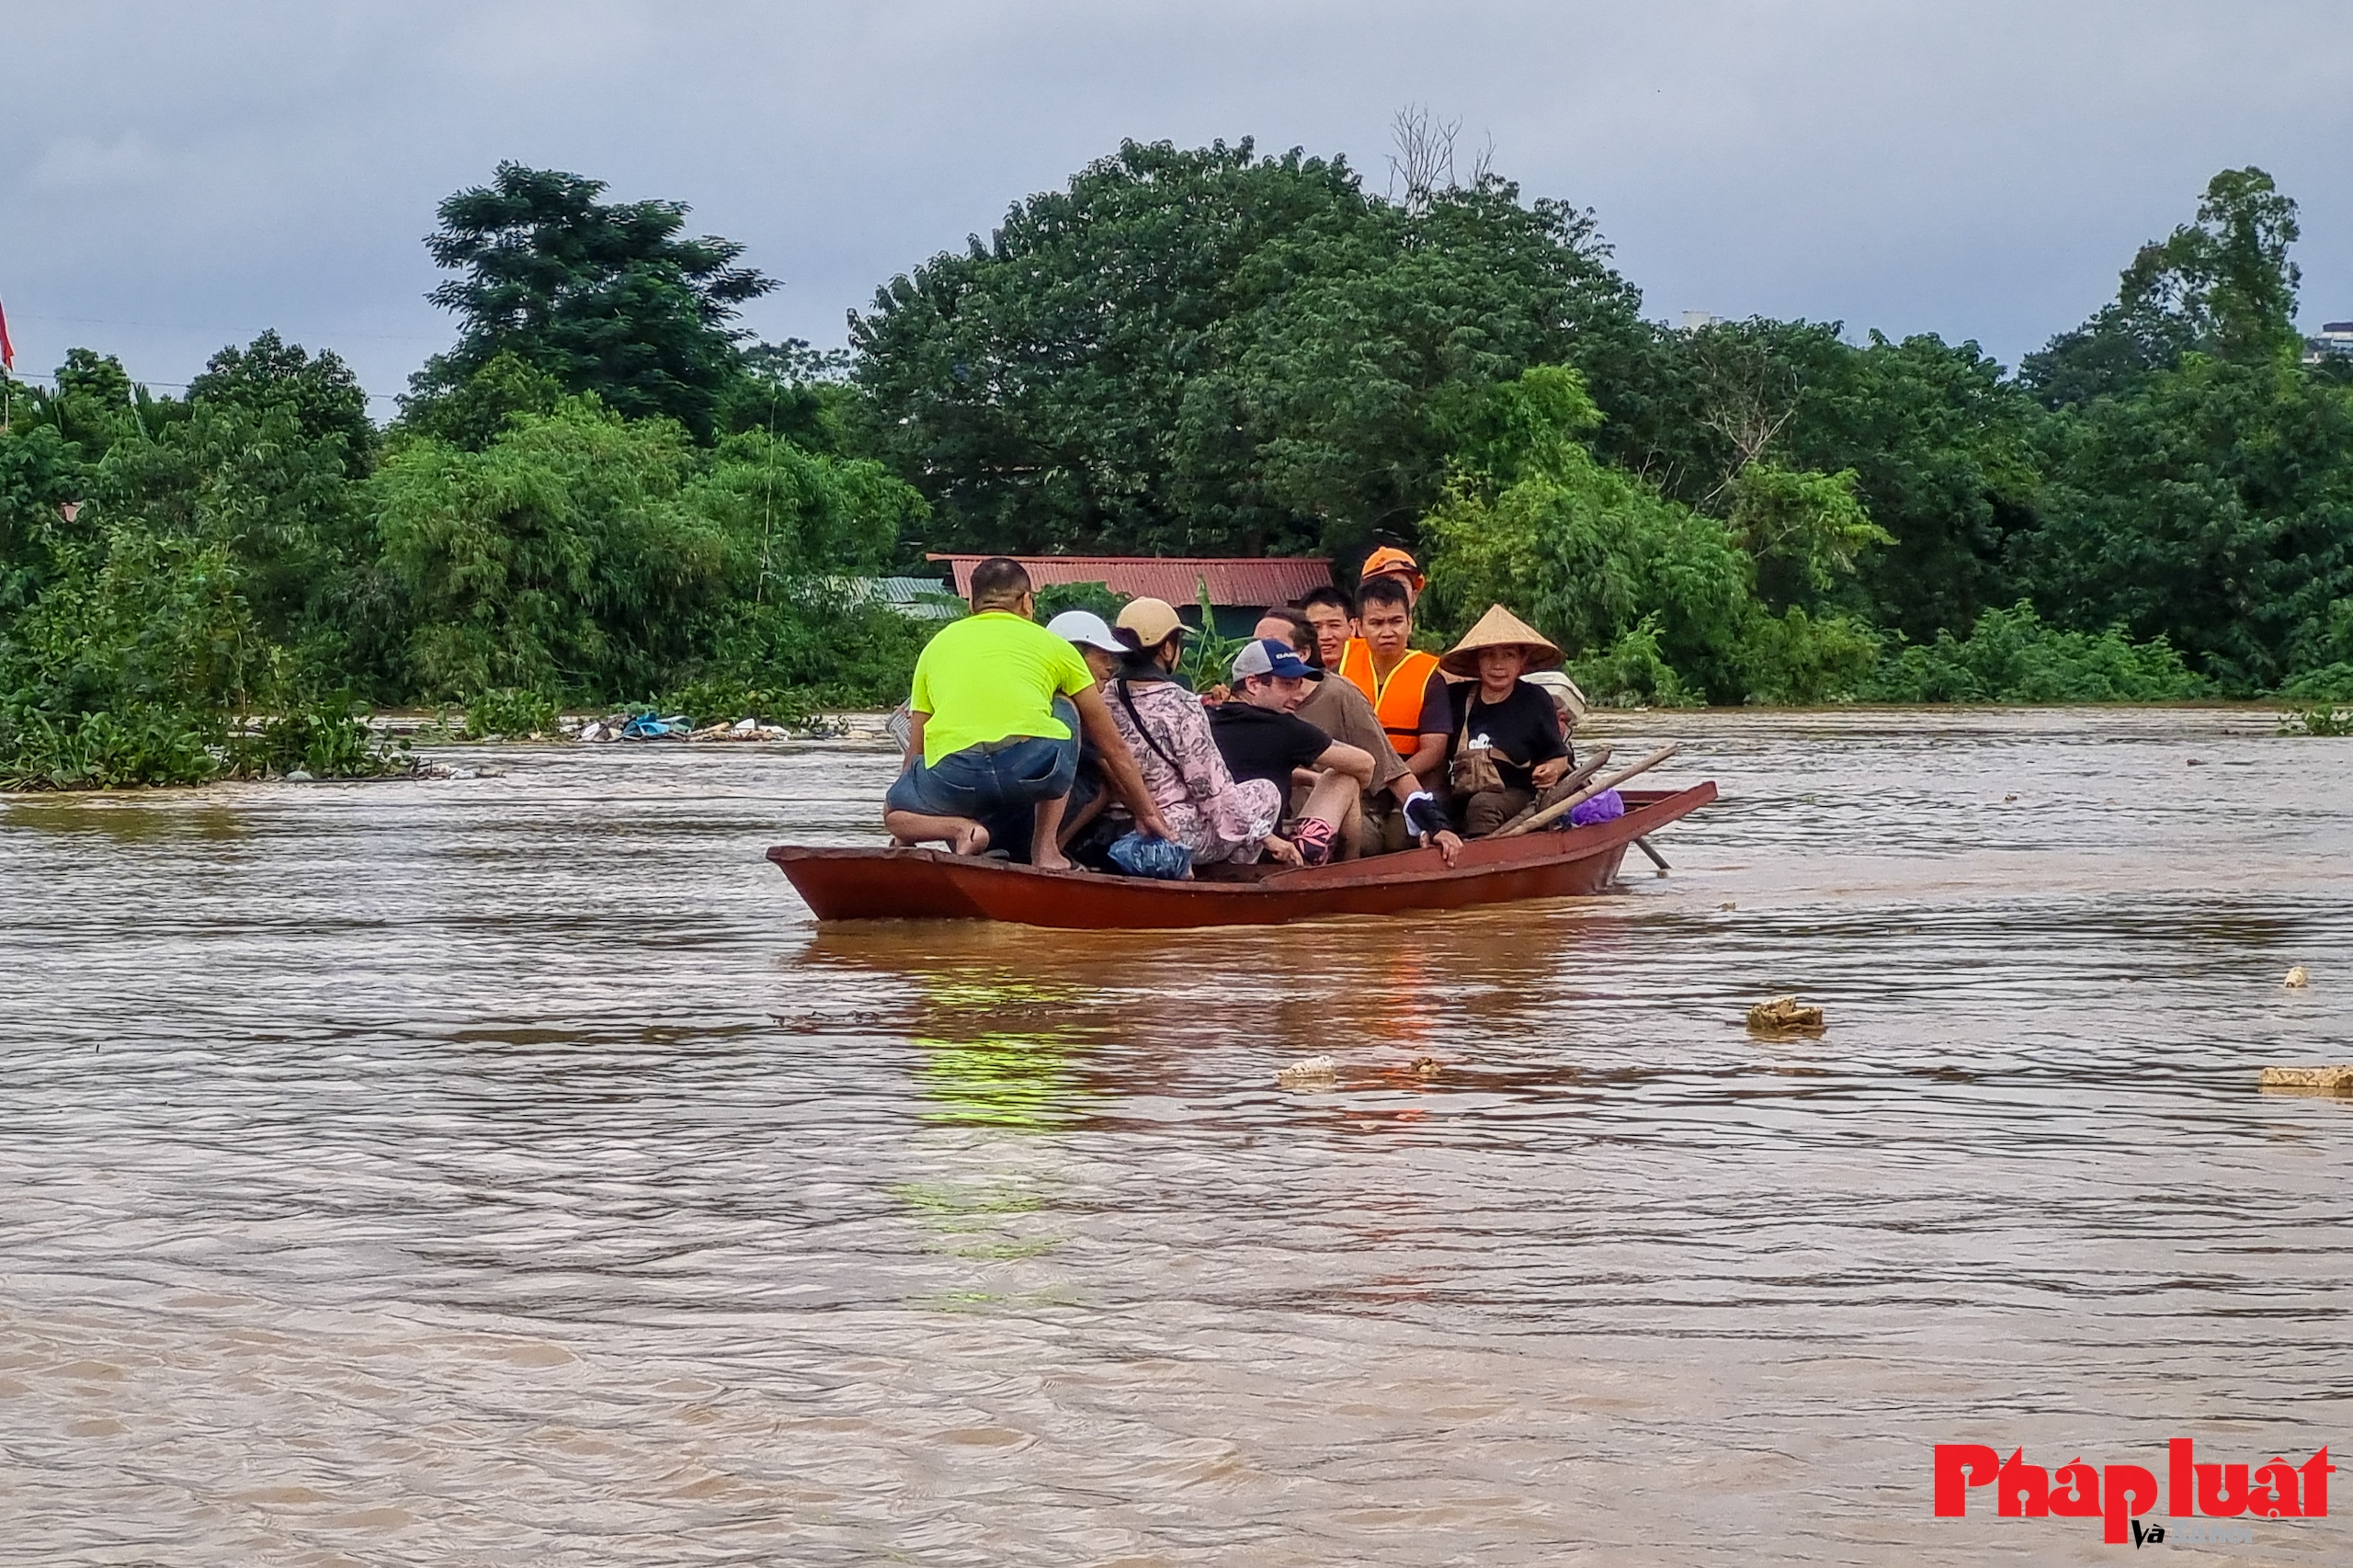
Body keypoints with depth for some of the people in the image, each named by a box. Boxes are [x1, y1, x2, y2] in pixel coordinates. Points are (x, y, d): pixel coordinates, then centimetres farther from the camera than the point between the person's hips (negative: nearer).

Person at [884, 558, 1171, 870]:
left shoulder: (937, 645, 31)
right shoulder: (1053, 645, 26)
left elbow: (916, 753, 36)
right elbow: (1114, 748, 31)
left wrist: (906, 839, 48)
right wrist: (1148, 814, 43)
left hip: (953, 772, 1)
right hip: (1039, 766, -1)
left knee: (894, 812, 32)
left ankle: (959, 830, -3)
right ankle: (1046, 848, 21)